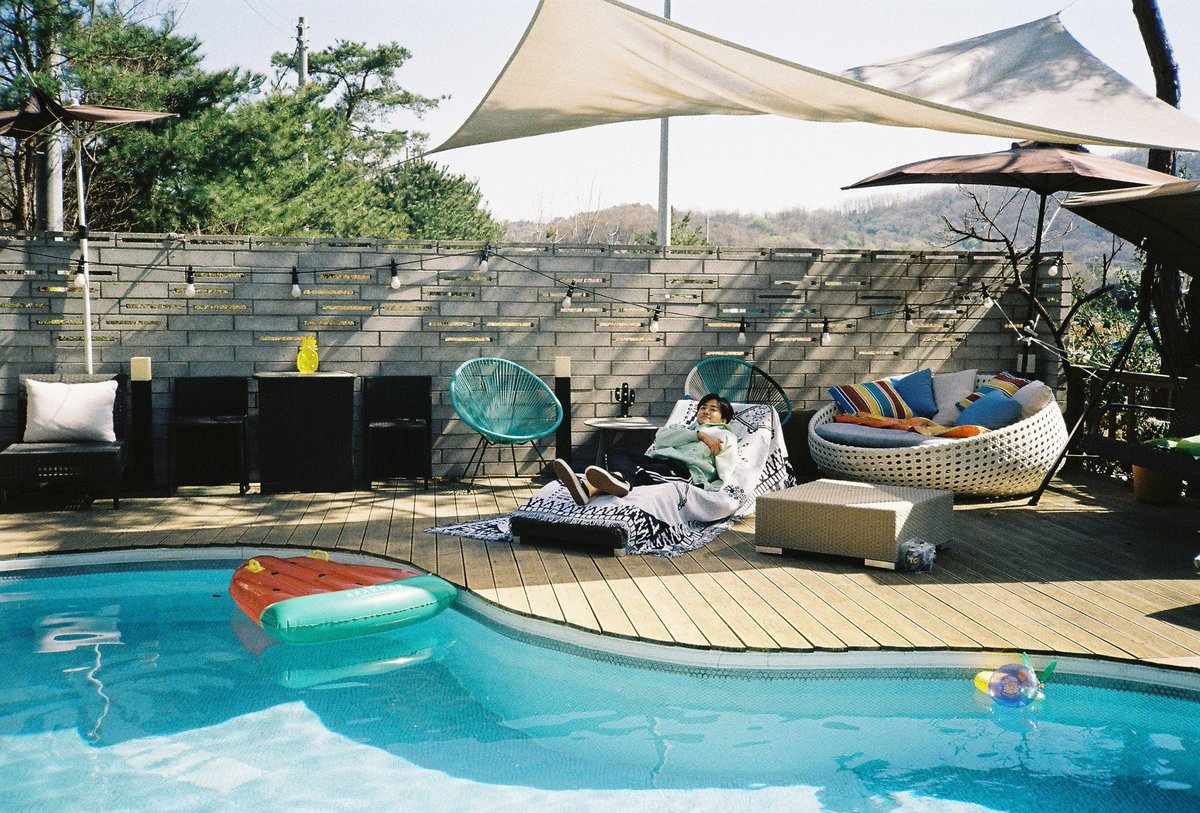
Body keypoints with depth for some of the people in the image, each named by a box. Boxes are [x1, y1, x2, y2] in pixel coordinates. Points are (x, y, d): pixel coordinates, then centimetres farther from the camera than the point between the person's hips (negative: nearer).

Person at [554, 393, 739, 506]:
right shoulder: (682, 427, 40)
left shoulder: (725, 436, 26)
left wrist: (709, 491, -10)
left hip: (686, 471, -6)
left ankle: (589, 487, -68)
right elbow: (660, 438, 14)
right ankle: (620, 481, -60)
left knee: (638, 471, -37)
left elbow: (725, 476, 9)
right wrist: (698, 435, 4)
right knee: (616, 451, -22)